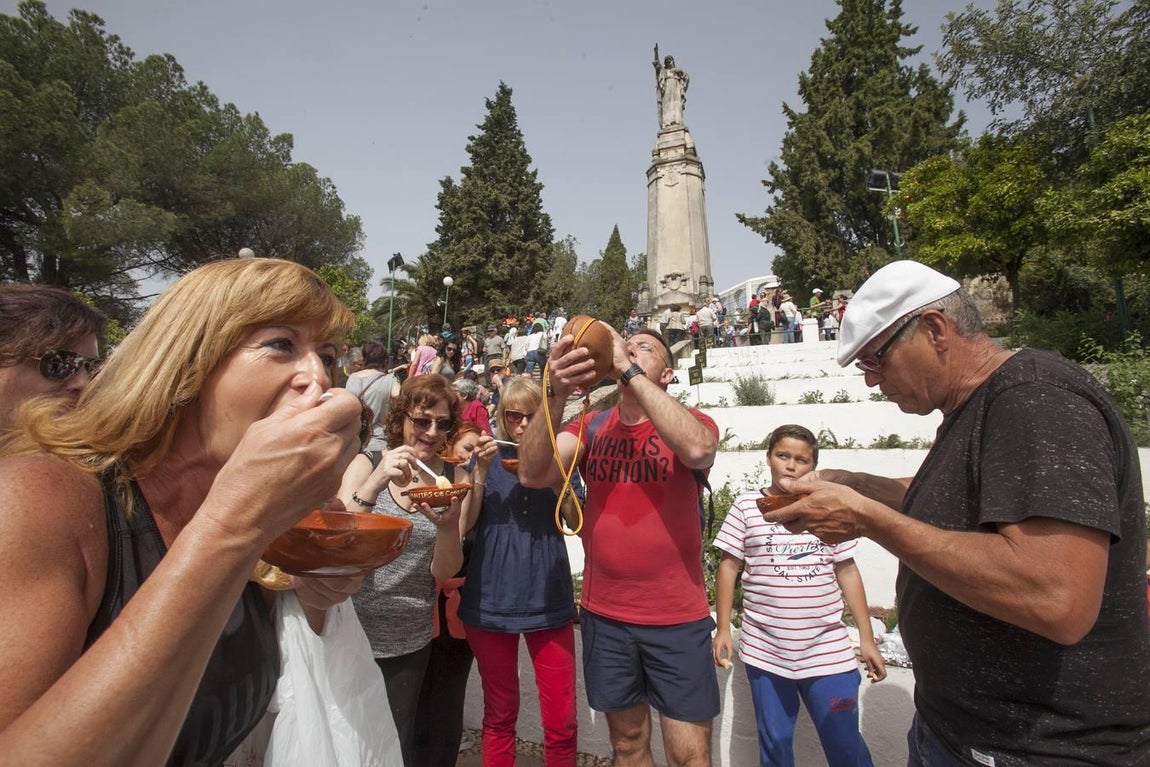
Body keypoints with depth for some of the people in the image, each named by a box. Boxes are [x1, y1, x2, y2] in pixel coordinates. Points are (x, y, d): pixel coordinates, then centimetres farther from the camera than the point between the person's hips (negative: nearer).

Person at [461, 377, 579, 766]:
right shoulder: (488, 457, 3)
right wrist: (481, 471, -15)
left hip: (548, 599, 0)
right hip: (491, 600, 0)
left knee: (562, 722, 4)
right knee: (499, 716, 15)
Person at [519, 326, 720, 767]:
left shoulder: (692, 422, -7)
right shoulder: (589, 427, 1)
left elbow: (697, 449, -32)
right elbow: (532, 474, -16)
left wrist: (629, 371, -29)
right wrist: (558, 393, -31)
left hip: (677, 618, -2)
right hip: (604, 615, 3)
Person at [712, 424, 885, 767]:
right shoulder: (746, 506, -2)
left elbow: (847, 572, 8)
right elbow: (728, 567, 2)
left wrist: (867, 638, 7)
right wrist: (723, 629, 0)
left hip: (828, 652, 1)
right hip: (764, 652, -1)